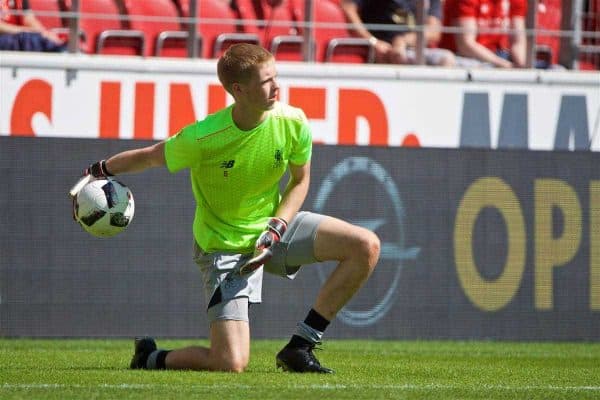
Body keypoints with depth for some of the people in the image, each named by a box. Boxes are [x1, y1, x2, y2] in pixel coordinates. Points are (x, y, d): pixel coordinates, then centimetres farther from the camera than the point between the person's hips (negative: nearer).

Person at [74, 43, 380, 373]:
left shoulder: (293, 123, -15)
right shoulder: (201, 139, -26)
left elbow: (300, 181, 2)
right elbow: (149, 157, -7)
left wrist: (277, 228, -13)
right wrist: (98, 172, 4)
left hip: (274, 225, 5)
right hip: (224, 245, -5)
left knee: (366, 246, -12)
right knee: (232, 364, -19)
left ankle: (299, 347, -3)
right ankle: (150, 357, 13)